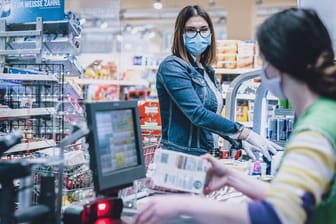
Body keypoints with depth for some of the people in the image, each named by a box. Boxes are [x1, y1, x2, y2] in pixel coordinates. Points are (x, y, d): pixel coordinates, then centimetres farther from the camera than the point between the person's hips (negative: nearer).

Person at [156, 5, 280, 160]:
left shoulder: (206, 70, 10)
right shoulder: (172, 67, -13)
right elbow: (197, 114, -24)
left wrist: (240, 141, 5)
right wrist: (246, 133, -26)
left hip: (206, 156, 7)